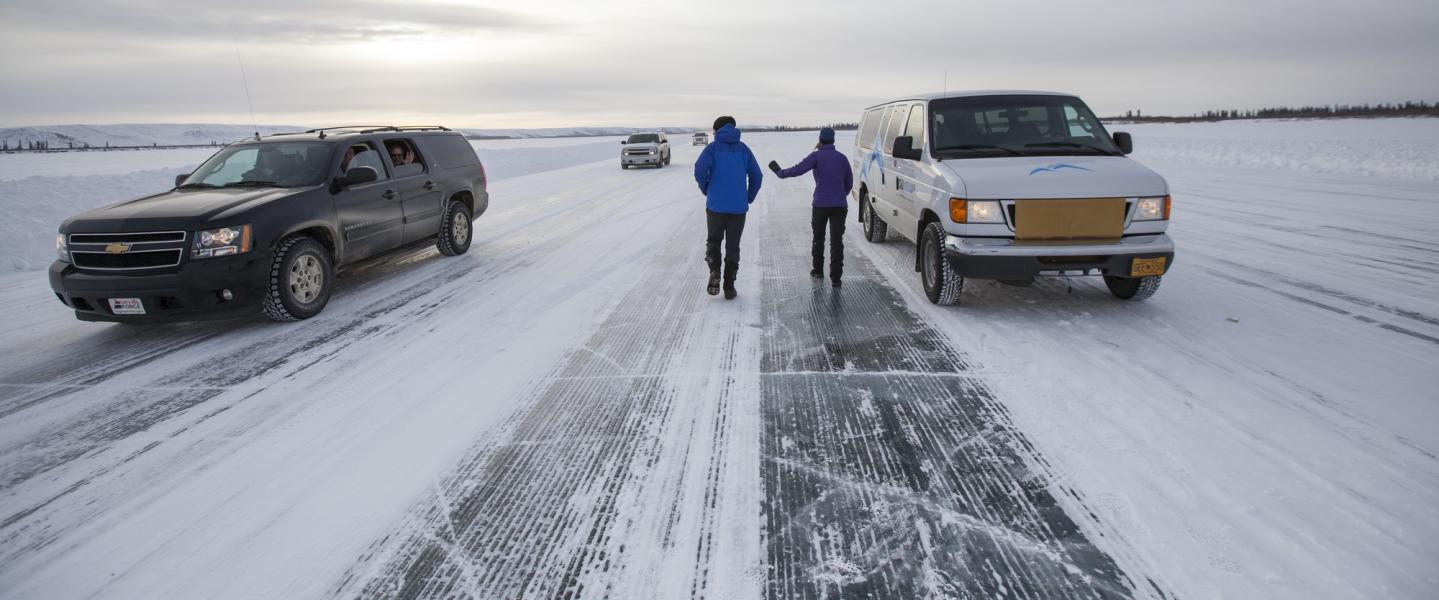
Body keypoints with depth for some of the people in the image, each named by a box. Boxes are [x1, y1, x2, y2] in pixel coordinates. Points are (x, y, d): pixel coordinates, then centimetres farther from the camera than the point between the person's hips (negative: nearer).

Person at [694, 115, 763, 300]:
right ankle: (729, 286, 9)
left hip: (716, 205, -2)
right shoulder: (744, 149, 8)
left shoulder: (713, 148, 0)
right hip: (739, 206, 2)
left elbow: (700, 169, -15)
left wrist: (705, 190, 2)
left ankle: (714, 272, -10)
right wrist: (749, 198, 16)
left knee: (713, 241, 15)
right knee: (733, 245, 10)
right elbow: (757, 176, 4)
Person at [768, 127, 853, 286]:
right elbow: (849, 182, 16)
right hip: (839, 205, 2)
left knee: (818, 237, 17)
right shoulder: (842, 158, 10)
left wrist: (780, 172, 1)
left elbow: (798, 169, -13)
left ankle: (818, 270, 28)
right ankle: (835, 277, -6)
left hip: (821, 204, -2)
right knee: (837, 240, -1)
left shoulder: (817, 156, -4)